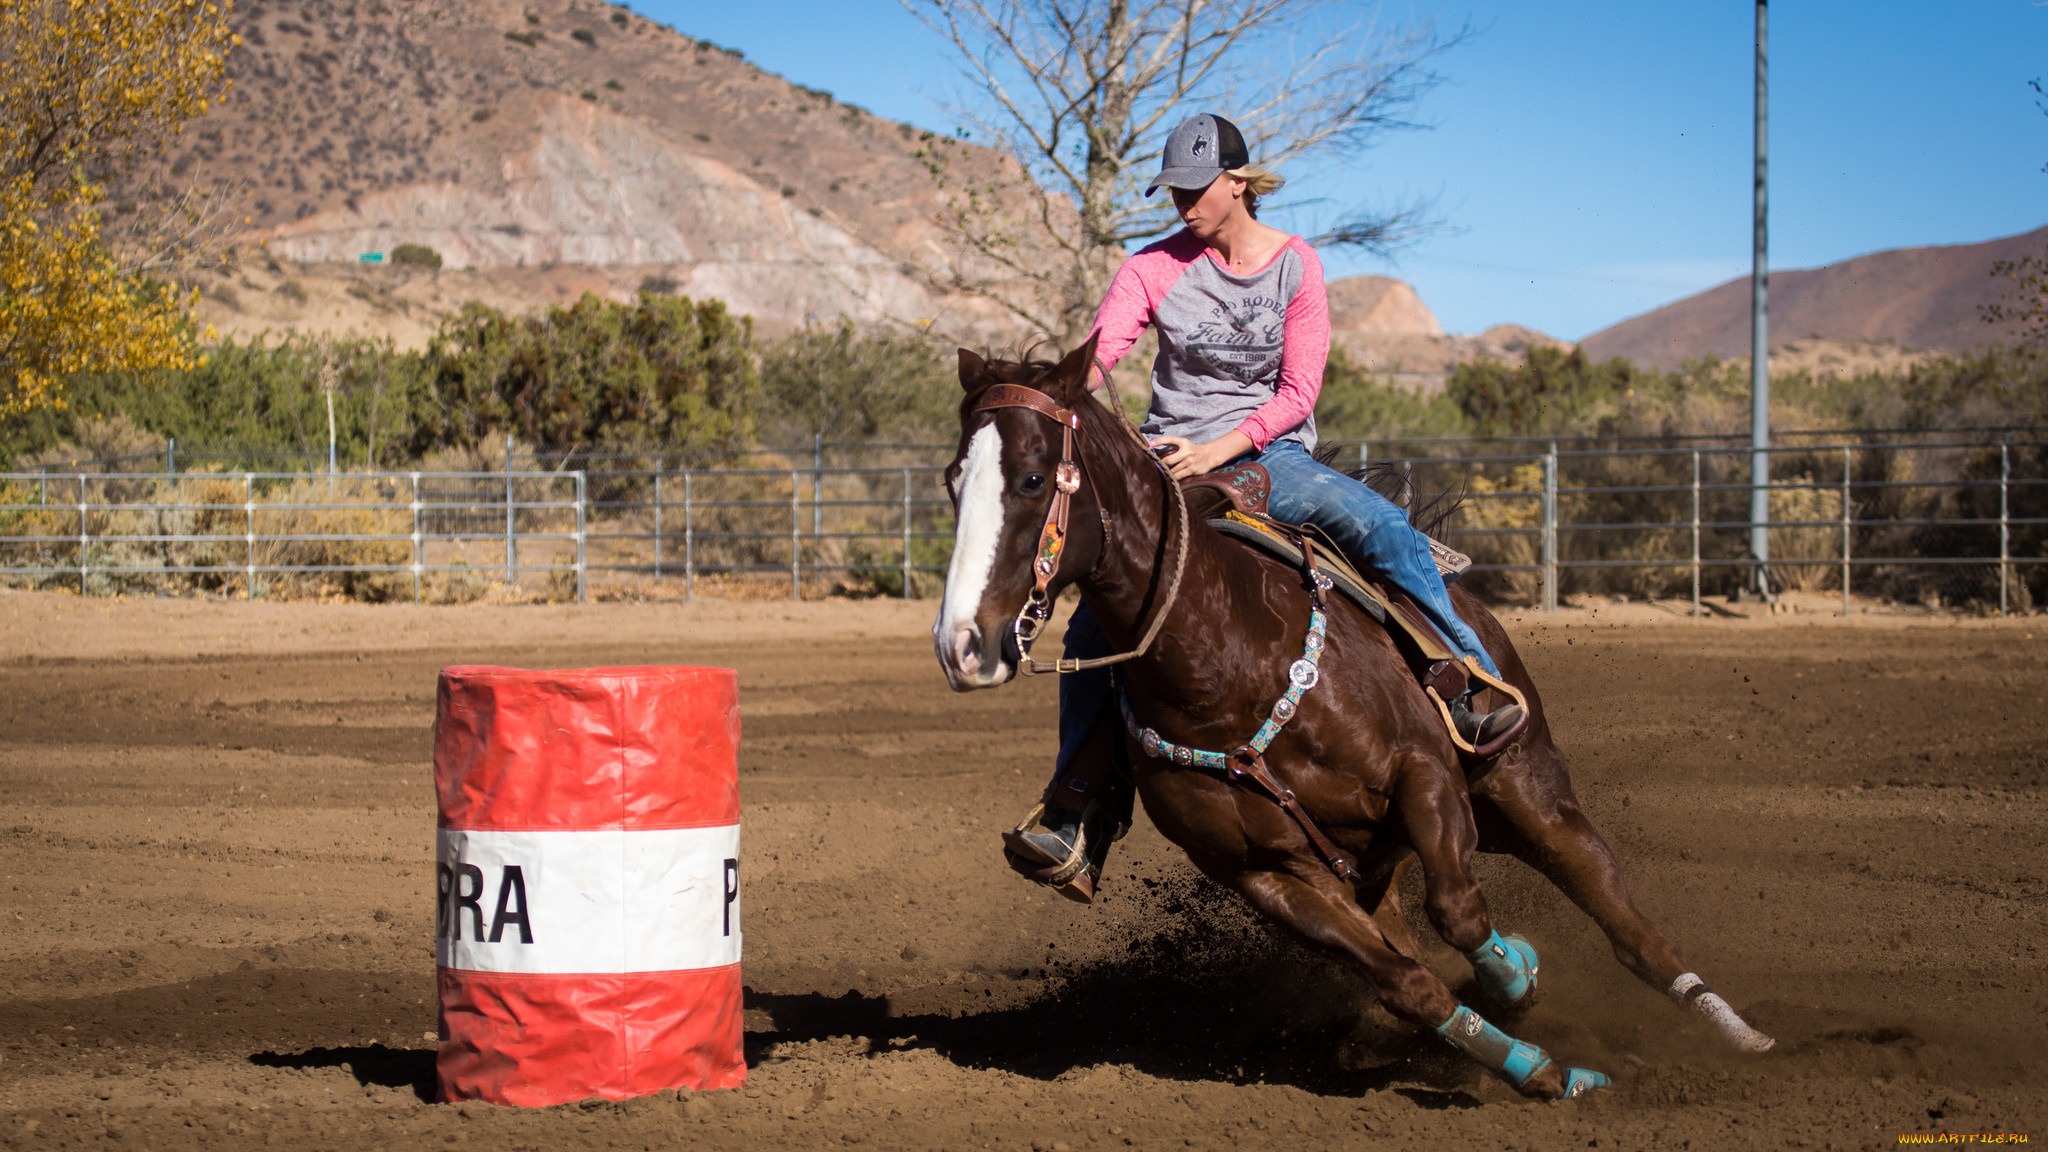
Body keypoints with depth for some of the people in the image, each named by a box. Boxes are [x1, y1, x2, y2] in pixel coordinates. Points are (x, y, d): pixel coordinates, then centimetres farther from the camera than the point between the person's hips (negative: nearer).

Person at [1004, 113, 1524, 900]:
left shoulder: (1295, 266, -2)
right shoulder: (1155, 269, 0)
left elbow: (1297, 394, -6)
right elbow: (1097, 353, -13)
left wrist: (1219, 450, -20)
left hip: (1268, 453, -1)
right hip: (1169, 465, 1)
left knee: (1382, 526, -27)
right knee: (1095, 623, -13)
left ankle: (1474, 685, -18)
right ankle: (1078, 811, -6)